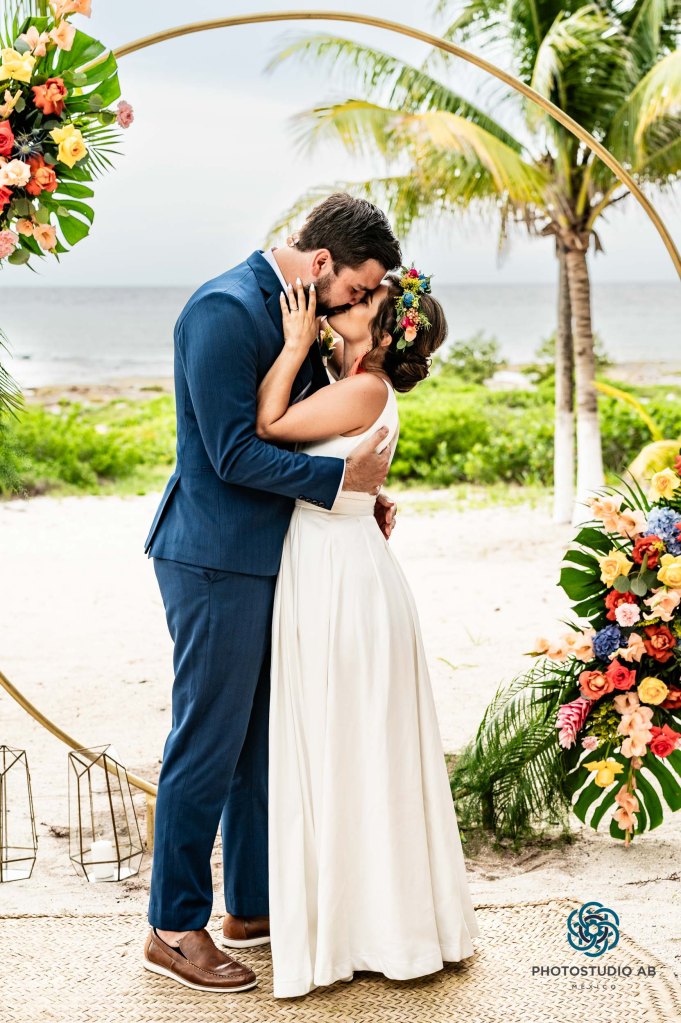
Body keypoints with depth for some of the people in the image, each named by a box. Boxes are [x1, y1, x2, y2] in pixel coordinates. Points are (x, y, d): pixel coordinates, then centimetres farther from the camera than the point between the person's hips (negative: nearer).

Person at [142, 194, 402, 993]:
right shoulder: (225, 310, -18)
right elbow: (236, 454, -22)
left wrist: (362, 494, 7)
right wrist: (342, 477, -15)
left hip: (264, 555, 10)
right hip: (216, 558, -10)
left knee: (263, 736, 16)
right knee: (209, 742, -2)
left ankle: (253, 906, 29)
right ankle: (174, 929, 12)